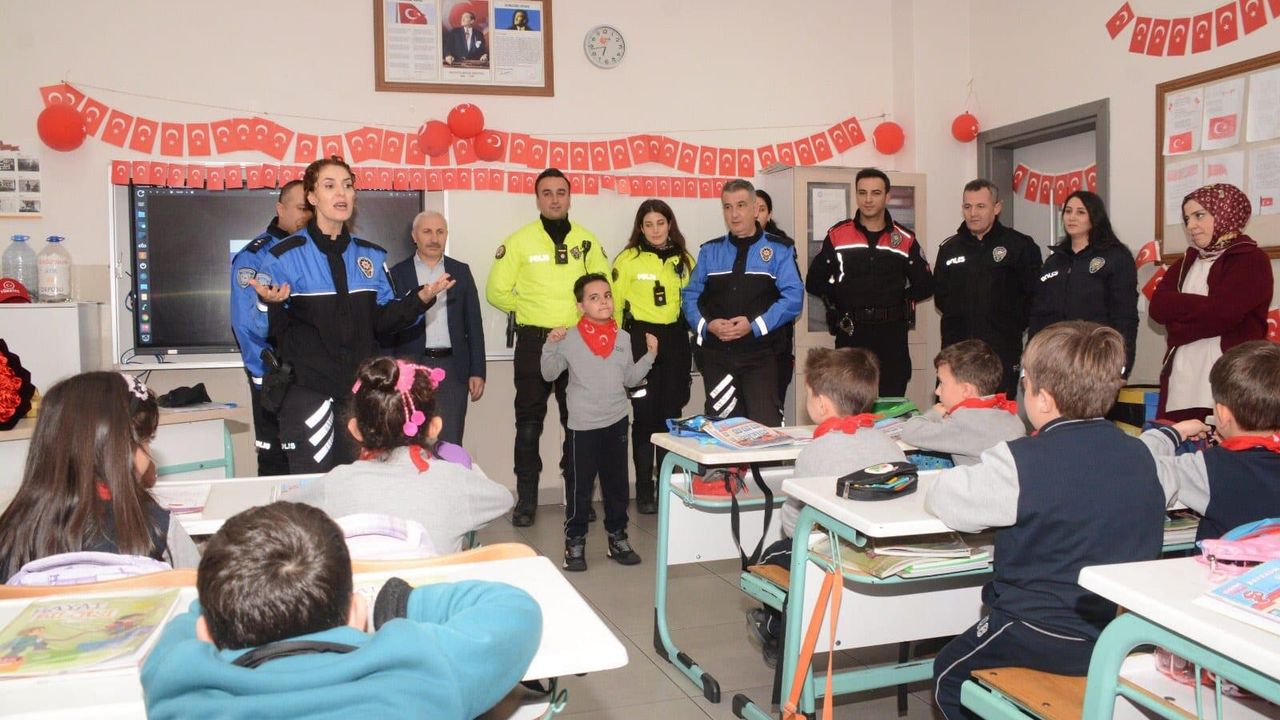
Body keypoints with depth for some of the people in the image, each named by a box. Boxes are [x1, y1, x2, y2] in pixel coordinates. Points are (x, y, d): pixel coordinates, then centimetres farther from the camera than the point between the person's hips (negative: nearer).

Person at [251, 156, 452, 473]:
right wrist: (270, 304, -28)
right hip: (306, 390, -4)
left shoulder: (371, 256, 10)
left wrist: (419, 299, -6)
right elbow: (273, 330, -7)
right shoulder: (285, 256, -5)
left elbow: (381, 319, 8)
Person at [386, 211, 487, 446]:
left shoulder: (461, 272, 11)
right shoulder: (397, 273, 6)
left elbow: (473, 325, 9)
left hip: (453, 368, 1)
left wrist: (477, 372, 2)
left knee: (450, 445, 0)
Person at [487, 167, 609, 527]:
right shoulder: (519, 240, -2)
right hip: (534, 342, -2)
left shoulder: (586, 240, 4)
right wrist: (530, 310, 0)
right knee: (529, 420, 5)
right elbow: (497, 291, -1)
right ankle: (526, 497, 14)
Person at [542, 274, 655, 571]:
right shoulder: (570, 338, -7)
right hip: (583, 424, -4)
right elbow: (549, 374, -5)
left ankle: (617, 537, 26)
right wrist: (550, 346, -18)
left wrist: (650, 355, 1)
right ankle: (575, 541, 14)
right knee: (579, 485, 2)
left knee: (617, 483, 13)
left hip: (617, 422, 4)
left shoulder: (623, 338, 6)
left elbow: (630, 379, 10)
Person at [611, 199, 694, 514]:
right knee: (645, 415, -1)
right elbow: (615, 304, 1)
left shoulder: (684, 260, 11)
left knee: (671, 414, 5)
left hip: (675, 341, 3)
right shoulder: (627, 259, 0)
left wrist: (692, 344, 11)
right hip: (640, 339, -3)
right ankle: (644, 490, 8)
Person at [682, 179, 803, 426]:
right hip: (716, 353, 3)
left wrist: (755, 325, -17)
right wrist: (707, 324, -10)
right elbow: (690, 295, 9)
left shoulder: (779, 250, 3)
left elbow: (793, 297, -7)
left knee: (766, 425, -10)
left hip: (760, 354, -3)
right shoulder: (709, 251, 14)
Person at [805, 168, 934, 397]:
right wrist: (840, 299, 1)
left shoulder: (906, 239, 5)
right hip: (851, 335, 0)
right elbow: (814, 282, 8)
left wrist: (898, 299, 3)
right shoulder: (837, 236, 4)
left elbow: (924, 286, 11)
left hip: (892, 336, 1)